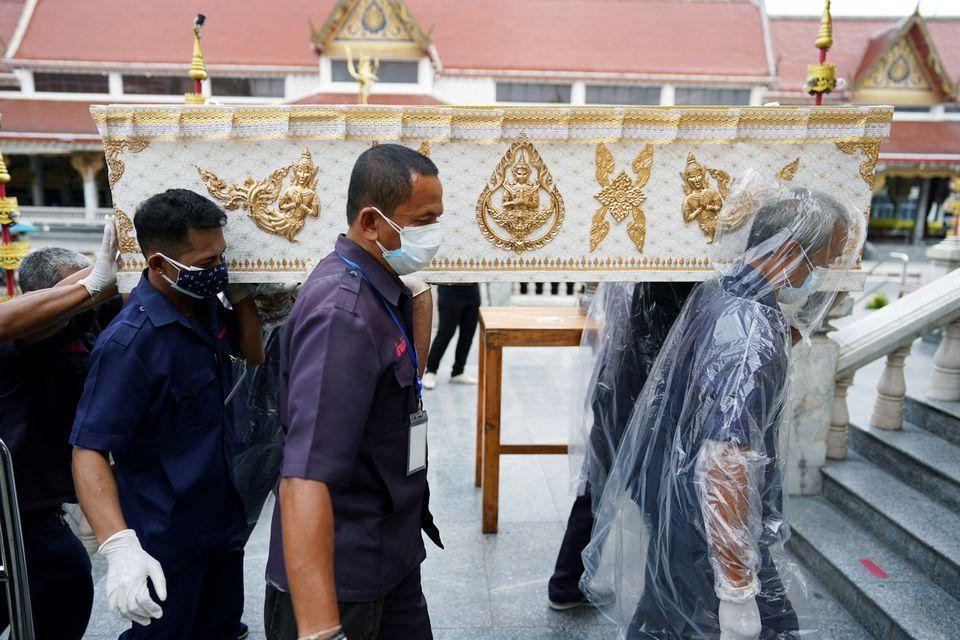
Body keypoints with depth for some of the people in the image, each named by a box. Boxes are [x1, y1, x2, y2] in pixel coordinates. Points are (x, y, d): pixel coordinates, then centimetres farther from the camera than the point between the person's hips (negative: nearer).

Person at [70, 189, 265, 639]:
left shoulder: (205, 304, -2)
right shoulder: (129, 342, -26)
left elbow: (252, 354, 13)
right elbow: (88, 452, -27)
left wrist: (240, 292, -3)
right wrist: (120, 548, -39)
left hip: (222, 516, 7)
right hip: (167, 542, -7)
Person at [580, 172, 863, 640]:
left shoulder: (715, 290, -1)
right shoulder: (754, 342, -28)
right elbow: (724, 469, -32)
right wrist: (738, 595, -27)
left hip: (663, 509, 9)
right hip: (709, 534, -8)